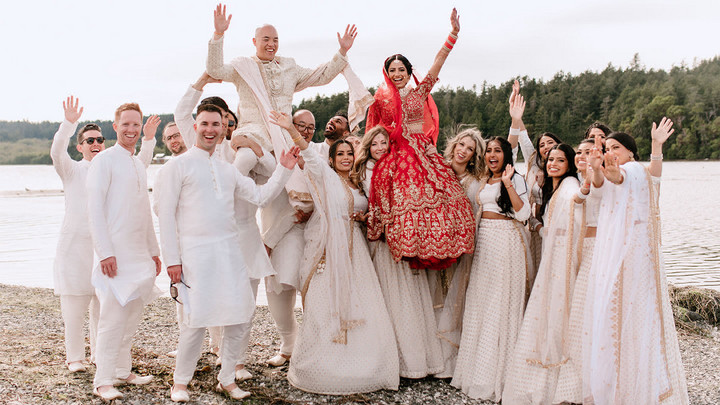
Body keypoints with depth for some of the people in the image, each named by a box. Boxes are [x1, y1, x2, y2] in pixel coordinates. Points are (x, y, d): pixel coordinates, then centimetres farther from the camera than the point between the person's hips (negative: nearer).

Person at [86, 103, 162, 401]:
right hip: (115, 253, -7)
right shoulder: (104, 160, -6)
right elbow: (94, 209, -12)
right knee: (113, 317, -8)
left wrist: (153, 250, 20)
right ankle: (103, 381, 0)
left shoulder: (139, 165, 17)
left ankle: (122, 370, 22)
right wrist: (105, 252, -18)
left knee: (132, 315, 11)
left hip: (139, 253, 7)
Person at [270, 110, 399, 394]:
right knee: (327, 304, -5)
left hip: (354, 251, 5)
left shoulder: (358, 186, 19)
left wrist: (362, 217, 4)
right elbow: (309, 154, -13)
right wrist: (290, 129, -27)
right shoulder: (326, 176, 2)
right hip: (329, 249, -5)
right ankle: (322, 366, 6)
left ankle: (356, 365, 14)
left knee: (356, 304, 2)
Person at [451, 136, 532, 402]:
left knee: (501, 301, -3)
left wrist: (508, 183, -20)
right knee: (480, 302, 8)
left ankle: (498, 372, 7)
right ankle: (478, 368, 19)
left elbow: (523, 213, -14)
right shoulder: (484, 182, 16)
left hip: (506, 242, -6)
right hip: (484, 240, 6)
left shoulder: (516, 179, -4)